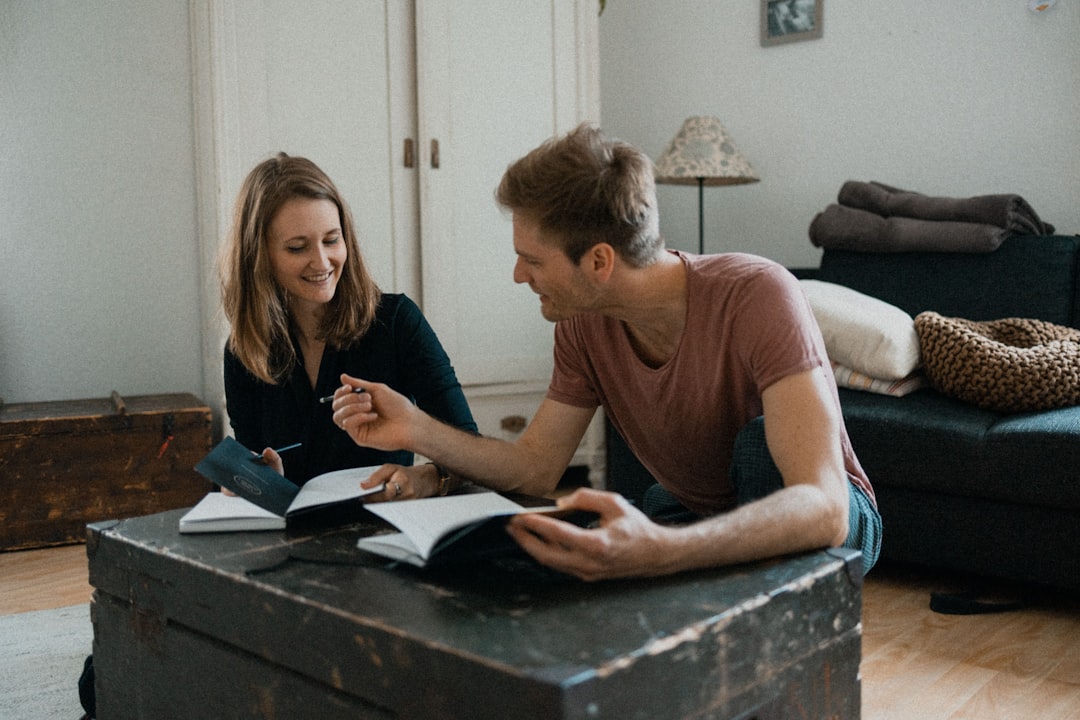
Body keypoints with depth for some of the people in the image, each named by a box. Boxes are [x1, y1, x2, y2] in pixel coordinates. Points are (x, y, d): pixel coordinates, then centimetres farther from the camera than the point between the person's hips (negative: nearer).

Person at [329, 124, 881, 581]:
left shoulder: (757, 295, -32)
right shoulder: (584, 325, -12)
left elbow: (823, 506, -42)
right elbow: (536, 468, -6)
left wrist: (662, 552, -60)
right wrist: (416, 430, -21)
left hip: (830, 519, -4)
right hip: (692, 513, 4)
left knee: (761, 440, -35)